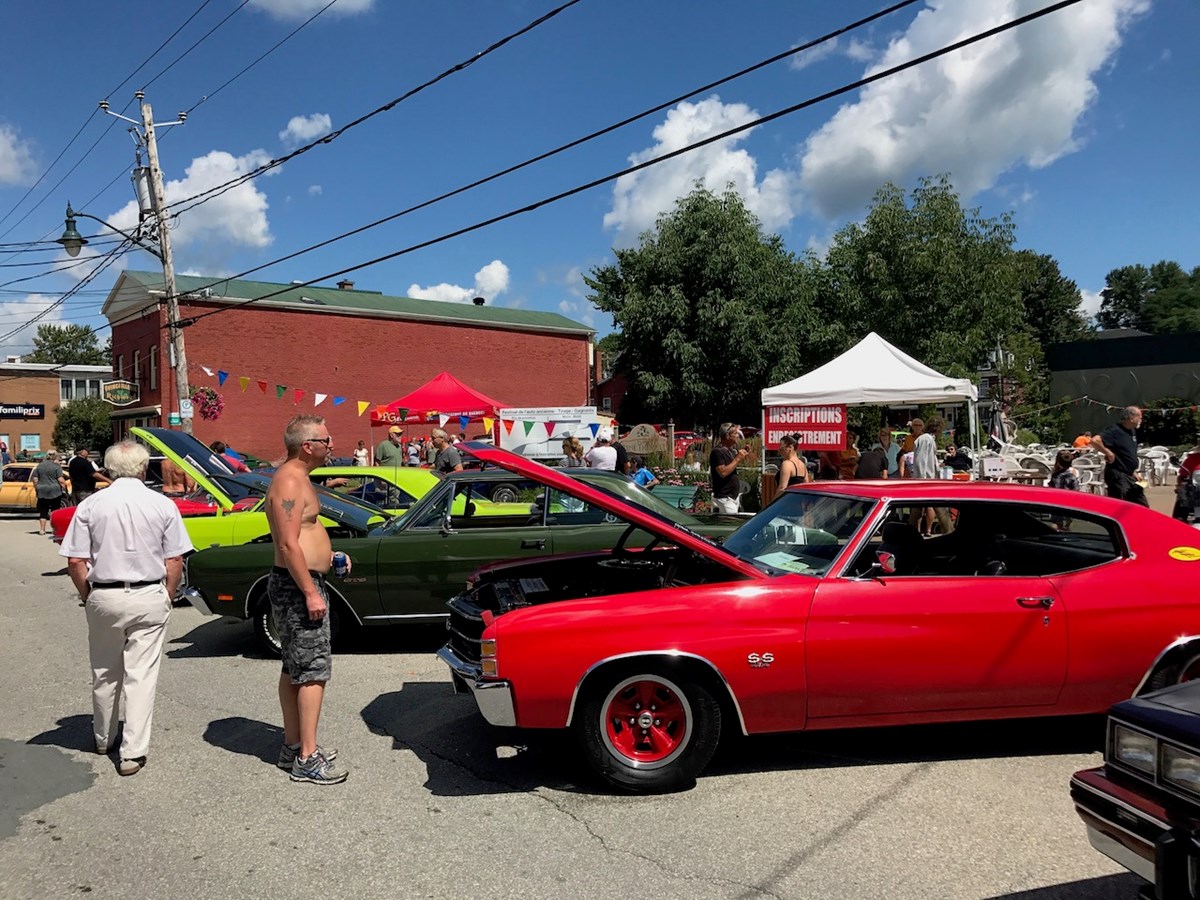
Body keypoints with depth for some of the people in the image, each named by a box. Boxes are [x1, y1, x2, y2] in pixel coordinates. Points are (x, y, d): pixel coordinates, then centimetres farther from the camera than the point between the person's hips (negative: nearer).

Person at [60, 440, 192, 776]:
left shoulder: (90, 505, -3)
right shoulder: (163, 505, -5)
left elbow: (75, 563, -3)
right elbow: (174, 562, -3)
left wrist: (88, 598, 10)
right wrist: (167, 598, 9)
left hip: (104, 597, 2)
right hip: (149, 598, -1)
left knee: (104, 674, 18)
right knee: (141, 674, 3)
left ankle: (104, 739, 36)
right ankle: (133, 752, 3)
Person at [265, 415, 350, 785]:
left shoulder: (295, 478, 15)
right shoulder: (290, 483, -18)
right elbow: (288, 546, -24)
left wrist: (328, 556, 16)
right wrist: (311, 593, -23)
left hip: (301, 584, 11)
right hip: (297, 587, -11)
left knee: (294, 669, 15)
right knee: (314, 671, -7)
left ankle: (293, 746, 25)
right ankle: (307, 760, -2)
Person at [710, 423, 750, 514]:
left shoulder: (731, 450, 12)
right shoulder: (717, 452, -16)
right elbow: (723, 472, -25)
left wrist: (742, 457, 7)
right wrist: (737, 459, -20)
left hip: (733, 496, 9)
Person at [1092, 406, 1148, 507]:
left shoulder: (1133, 431, 13)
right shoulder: (1115, 430, -15)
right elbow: (1095, 441, -30)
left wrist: (1134, 472, 18)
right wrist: (1108, 453, -21)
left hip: (1130, 476, 9)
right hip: (1117, 476, -9)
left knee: (1143, 506, 13)